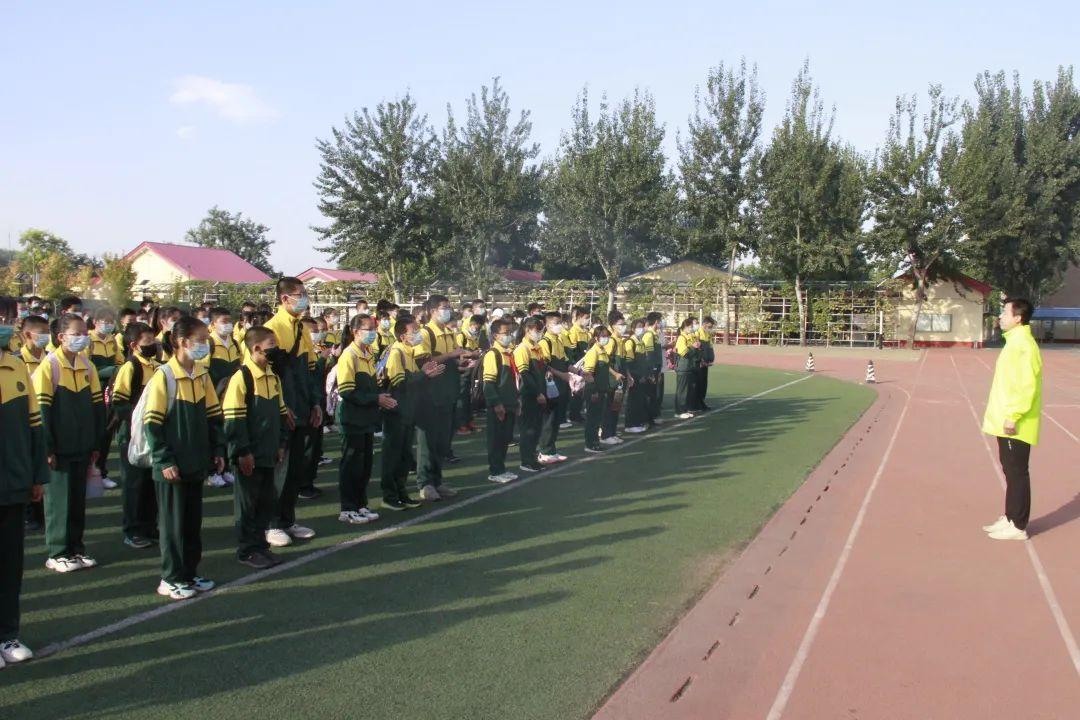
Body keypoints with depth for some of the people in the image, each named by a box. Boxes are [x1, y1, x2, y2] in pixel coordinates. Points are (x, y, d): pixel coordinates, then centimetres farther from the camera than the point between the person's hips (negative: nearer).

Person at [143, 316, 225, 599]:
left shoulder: (202, 375, 6)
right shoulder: (164, 376, -13)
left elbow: (213, 416, 12)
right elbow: (153, 423, -13)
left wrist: (218, 449, 6)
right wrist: (164, 461, -16)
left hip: (197, 463, 6)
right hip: (172, 467, -6)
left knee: (193, 520, 14)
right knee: (173, 522, 4)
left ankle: (190, 573, 26)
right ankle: (171, 579, 16)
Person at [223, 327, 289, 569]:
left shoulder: (273, 378, 10)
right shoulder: (241, 378, -14)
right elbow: (233, 419, -16)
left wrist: (281, 444, 13)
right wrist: (242, 452, -16)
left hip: (268, 454, 7)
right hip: (250, 456, -7)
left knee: (266, 501, 13)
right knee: (247, 503, 4)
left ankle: (260, 545, 25)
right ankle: (247, 551, 14)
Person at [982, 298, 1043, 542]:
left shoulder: (1023, 344, -17)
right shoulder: (1014, 342, 13)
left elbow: (1028, 385, -23)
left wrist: (1013, 415, -23)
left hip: (1015, 426, -10)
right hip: (1006, 423, 10)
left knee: (1017, 473, -2)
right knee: (1011, 471, 16)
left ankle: (1018, 526, 5)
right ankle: (1009, 518, 25)